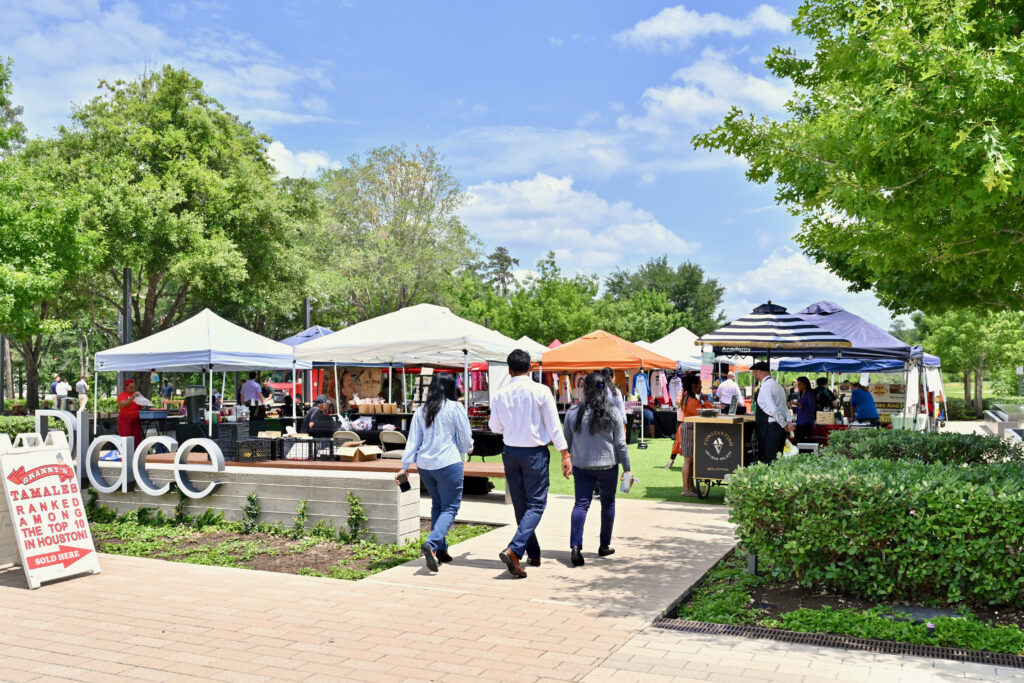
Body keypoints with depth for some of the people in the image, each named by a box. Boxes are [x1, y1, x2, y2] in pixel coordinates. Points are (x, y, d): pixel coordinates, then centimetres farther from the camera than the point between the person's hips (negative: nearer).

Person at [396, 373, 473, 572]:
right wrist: (468, 448, 22)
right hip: (448, 464, -5)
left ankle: (441, 550, 20)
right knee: (450, 507, -1)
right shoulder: (455, 408, -6)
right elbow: (465, 438, 0)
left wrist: (405, 466, 8)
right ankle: (431, 544, -22)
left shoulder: (421, 411, 7)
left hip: (424, 465, 6)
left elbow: (413, 440, 5)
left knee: (437, 506, 19)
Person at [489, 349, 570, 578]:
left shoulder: (500, 395, -2)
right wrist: (565, 454, -2)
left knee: (520, 505, 15)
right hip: (535, 453, -3)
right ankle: (514, 550, -18)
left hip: (510, 452, 4)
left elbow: (495, 427, 8)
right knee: (536, 505, 1)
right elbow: (554, 426, -8)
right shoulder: (541, 391, -10)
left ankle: (533, 553, 25)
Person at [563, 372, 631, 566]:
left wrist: (568, 459, 22)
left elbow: (566, 441, 5)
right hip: (607, 465, -1)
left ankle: (575, 546, -17)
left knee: (581, 504, 1)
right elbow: (620, 443, -5)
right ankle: (604, 545, 25)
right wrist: (626, 468, 3)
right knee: (608, 503, 16)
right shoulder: (613, 412, -7)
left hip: (581, 465, 1)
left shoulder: (573, 412, -3)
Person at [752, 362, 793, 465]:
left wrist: (784, 425, -13)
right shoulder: (777, 385, 16)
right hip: (780, 427, 10)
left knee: (768, 461, -7)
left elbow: (773, 410, -22)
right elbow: (785, 407, 15)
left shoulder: (765, 387, -15)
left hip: (770, 428, -9)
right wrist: (788, 421, 3)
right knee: (777, 459, 12)